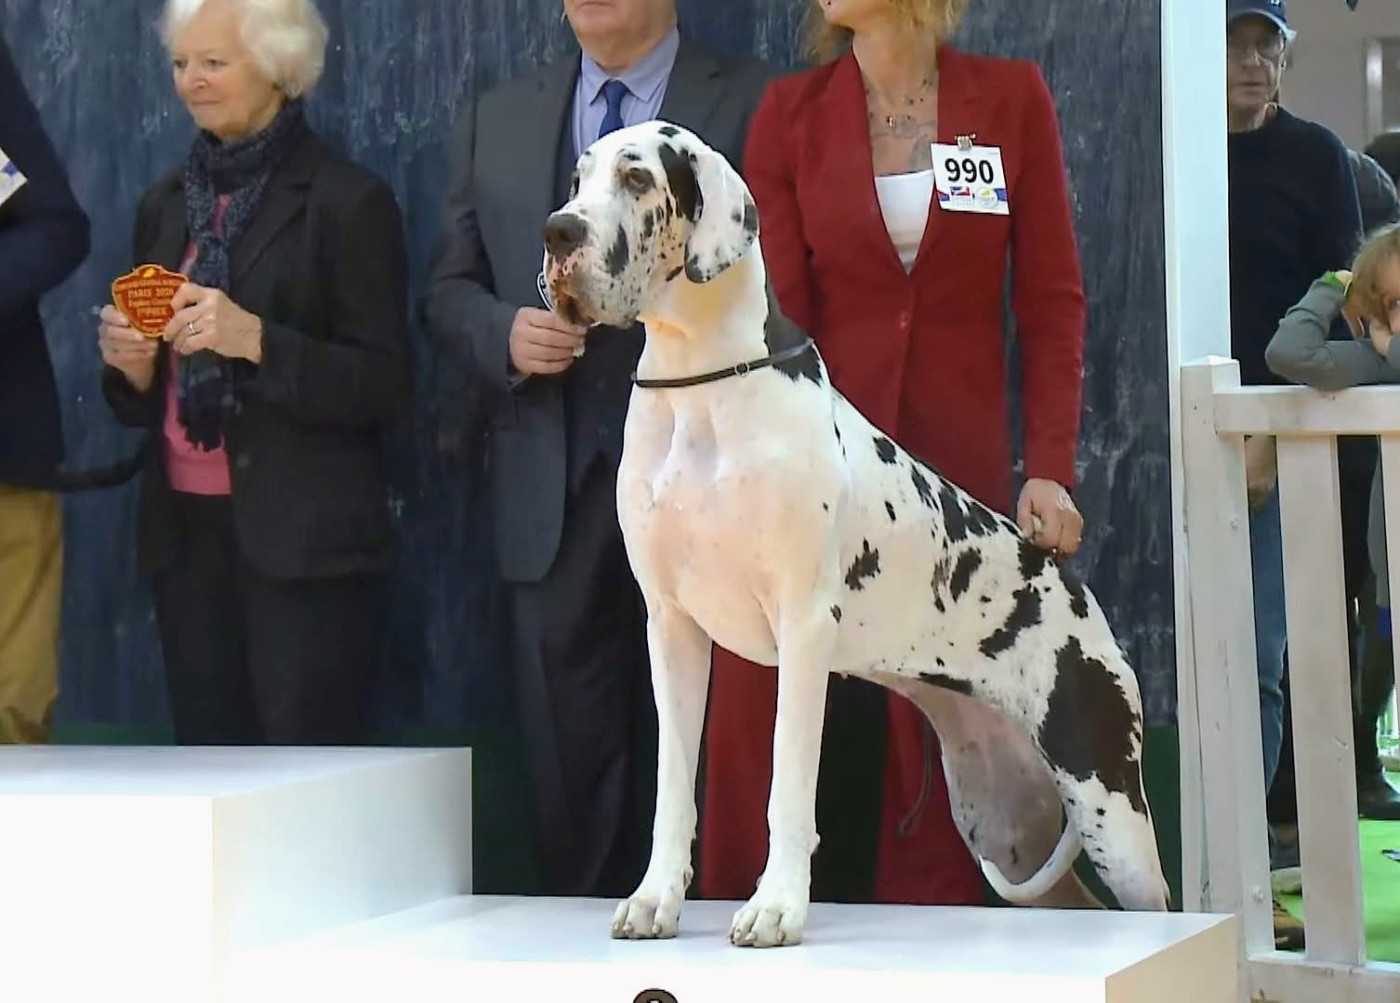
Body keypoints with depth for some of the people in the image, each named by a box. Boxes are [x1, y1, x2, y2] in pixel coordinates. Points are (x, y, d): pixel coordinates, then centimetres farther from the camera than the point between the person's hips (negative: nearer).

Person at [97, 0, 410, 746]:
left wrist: (257, 340, -21)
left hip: (305, 543, -6)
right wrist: (129, 364, -4)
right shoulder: (166, 204, 14)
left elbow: (382, 387, -9)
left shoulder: (348, 201, -4)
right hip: (184, 535, 6)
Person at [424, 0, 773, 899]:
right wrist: (503, 334, -4)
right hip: (555, 493, 4)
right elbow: (450, 291, 17)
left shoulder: (754, 105, 2)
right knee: (570, 759, 5)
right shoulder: (495, 118, 16)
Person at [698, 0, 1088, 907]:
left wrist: (1051, 467, -4)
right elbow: (778, 310, 0)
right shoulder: (790, 111, 6)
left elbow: (1051, 298, 5)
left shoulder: (1011, 99, 6)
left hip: (961, 468, 0)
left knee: (940, 748, -2)